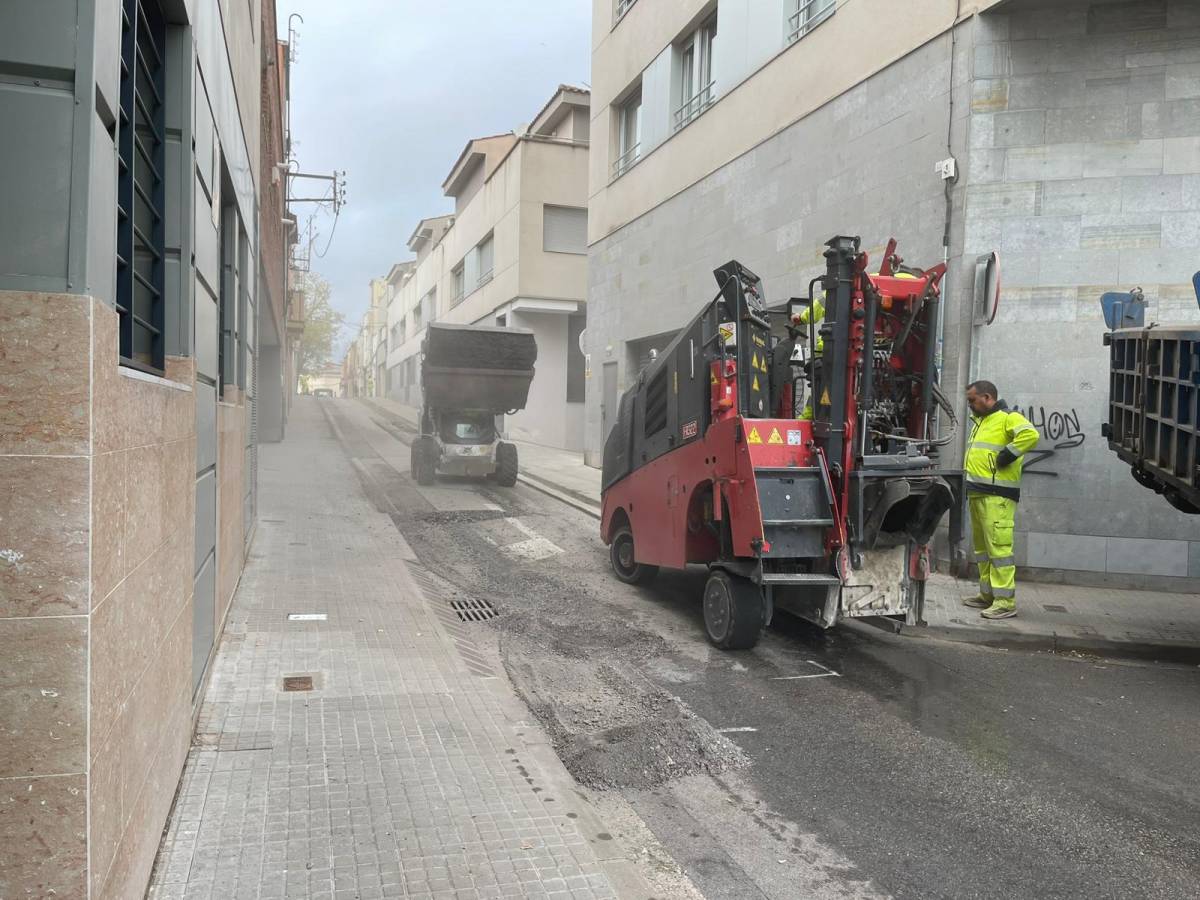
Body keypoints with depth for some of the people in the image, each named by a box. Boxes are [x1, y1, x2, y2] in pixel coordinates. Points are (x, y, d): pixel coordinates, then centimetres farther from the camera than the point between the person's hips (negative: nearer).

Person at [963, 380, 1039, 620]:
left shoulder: (1007, 418, -8)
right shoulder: (980, 422, 21)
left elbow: (1030, 435, -26)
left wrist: (1005, 456, -20)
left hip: (997, 495, -10)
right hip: (977, 493, 10)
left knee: (998, 546, -11)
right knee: (982, 546, 14)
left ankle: (1005, 601, -9)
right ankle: (988, 594, 23)